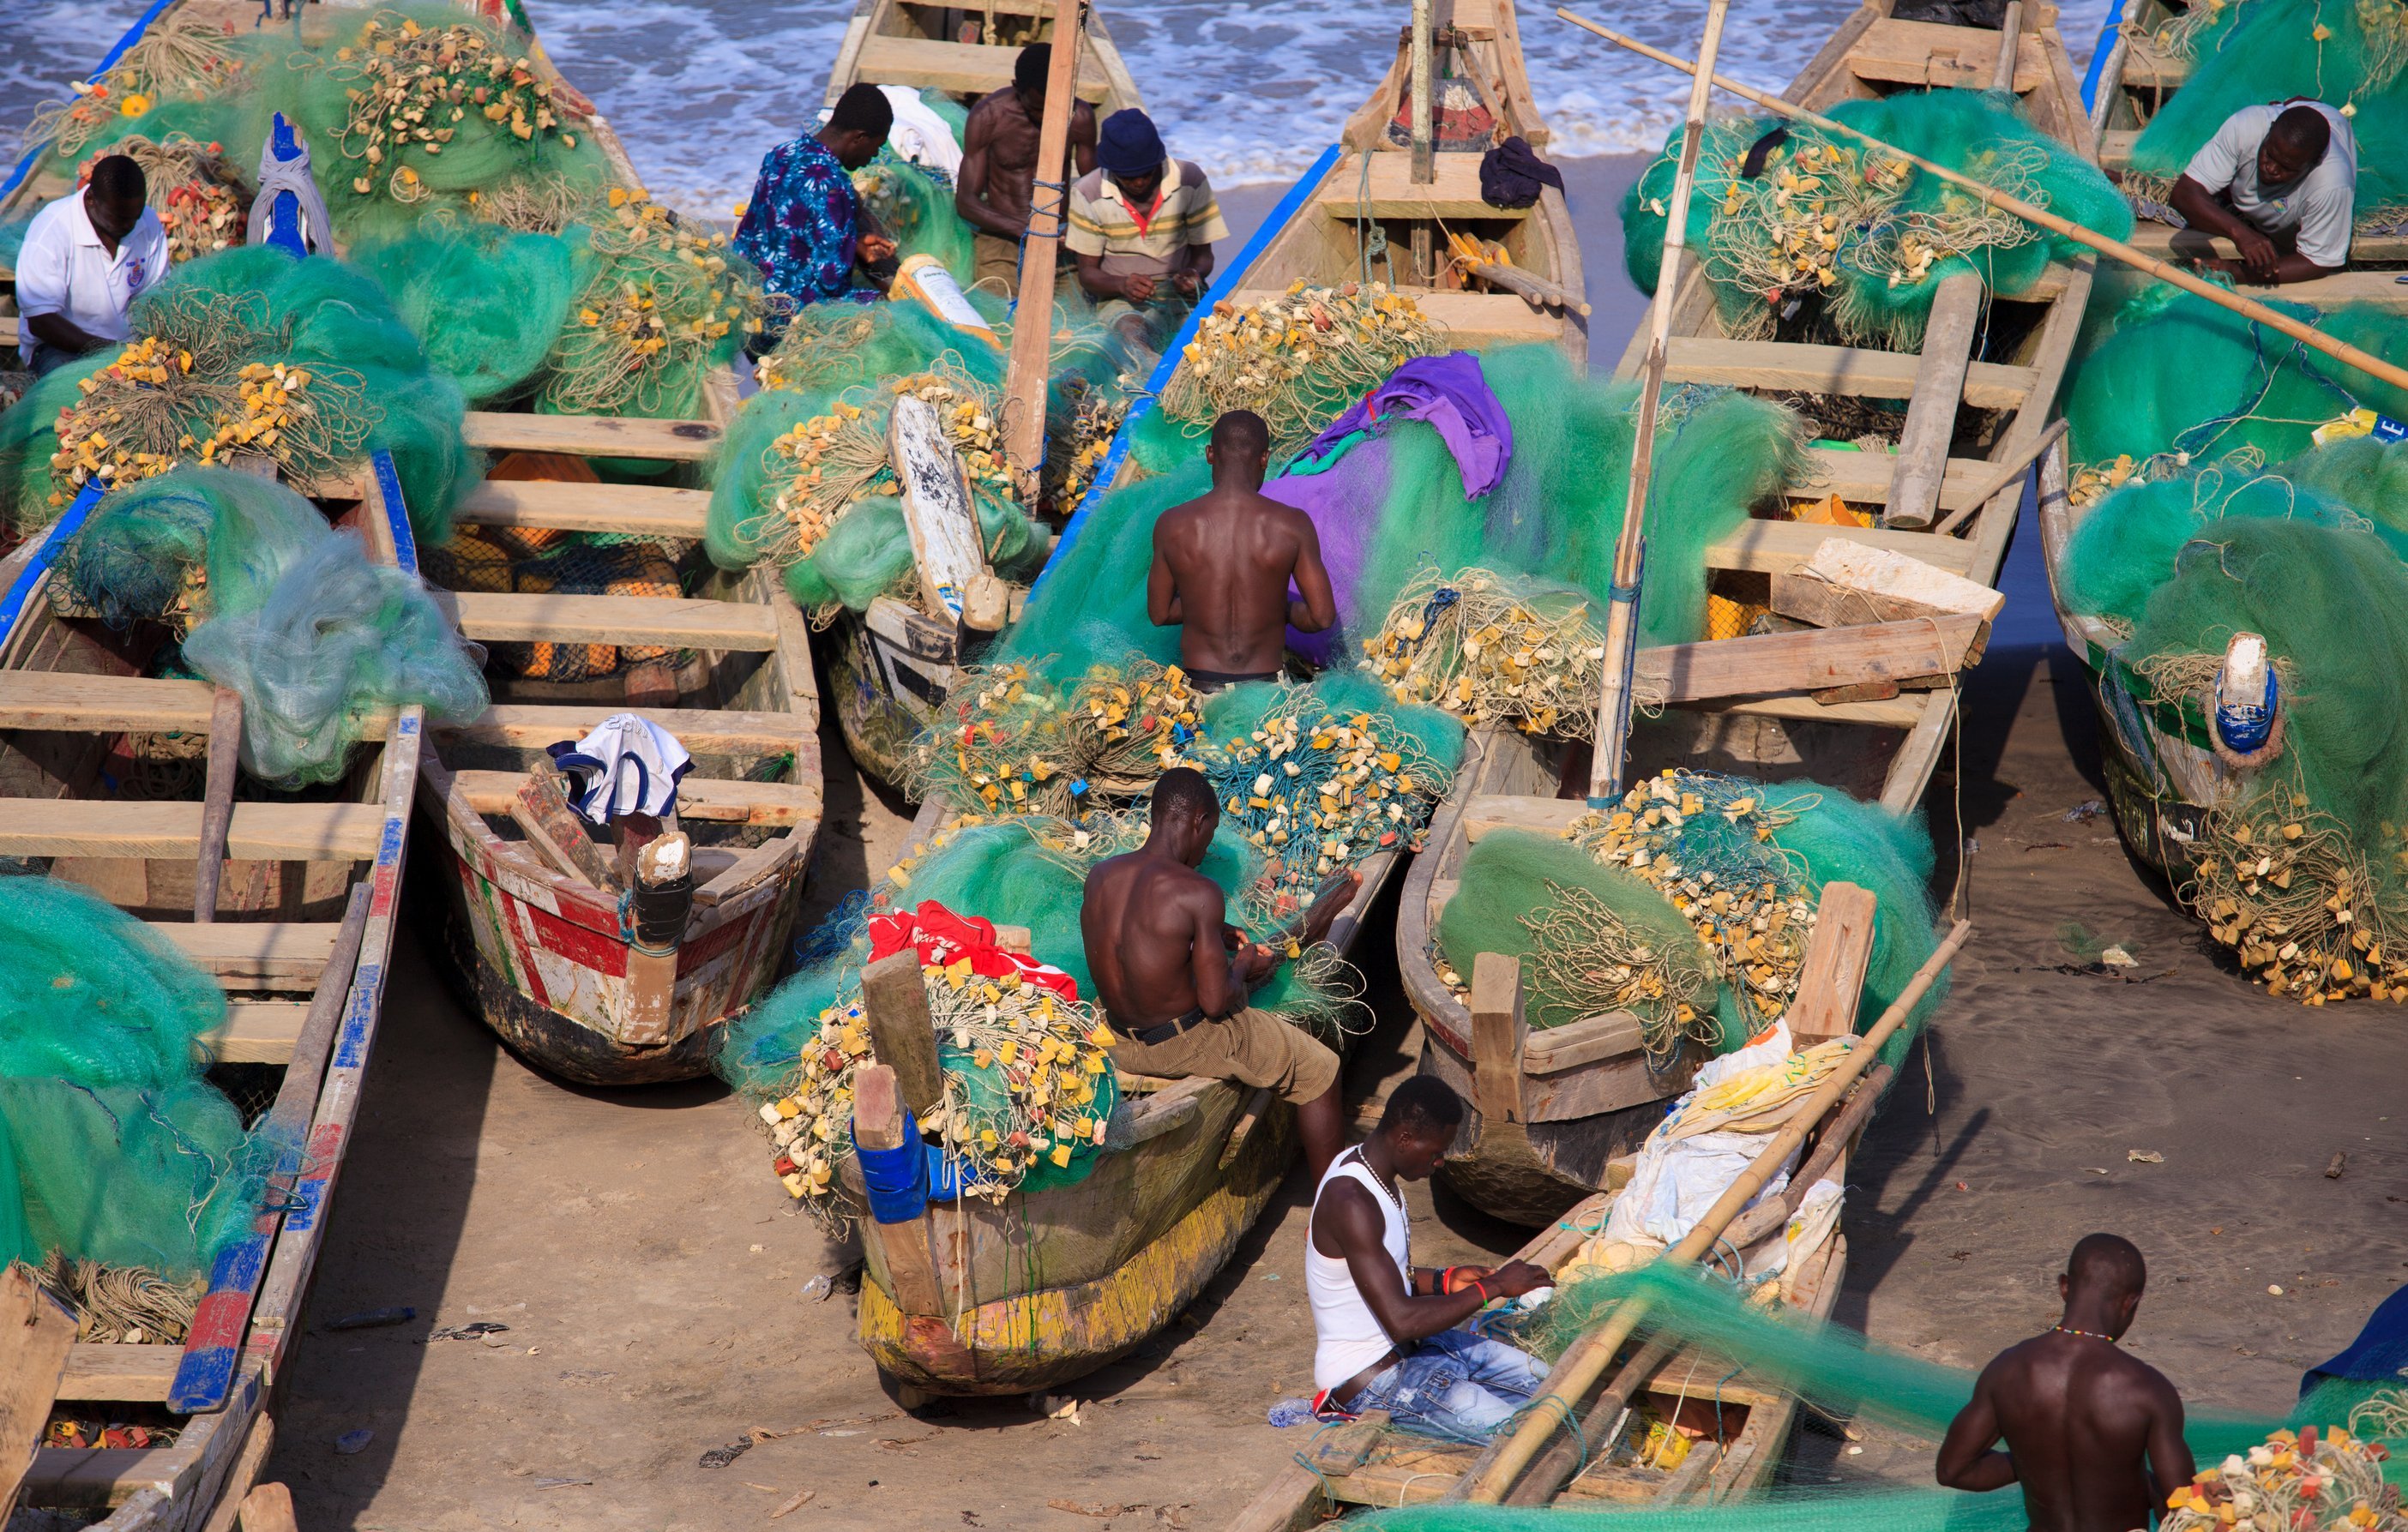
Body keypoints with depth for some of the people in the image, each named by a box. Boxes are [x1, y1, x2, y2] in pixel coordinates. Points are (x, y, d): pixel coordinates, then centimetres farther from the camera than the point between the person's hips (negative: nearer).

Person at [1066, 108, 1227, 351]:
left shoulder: (1190, 181, -3)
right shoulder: (1088, 194, -4)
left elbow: (1203, 254, 7)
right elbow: (1088, 272, 1)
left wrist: (1194, 274, -18)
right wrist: (1122, 285, -21)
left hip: (1182, 294, 2)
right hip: (1120, 299, -2)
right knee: (1132, 332, -39)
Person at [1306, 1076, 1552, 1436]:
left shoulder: (1368, 1170, 4)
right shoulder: (1351, 1202, -28)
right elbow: (1400, 1319, -31)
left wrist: (1446, 1280, 2)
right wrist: (1492, 1287, -23)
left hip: (1404, 1349, 10)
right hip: (1366, 1376, -10)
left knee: (1537, 1379, 14)